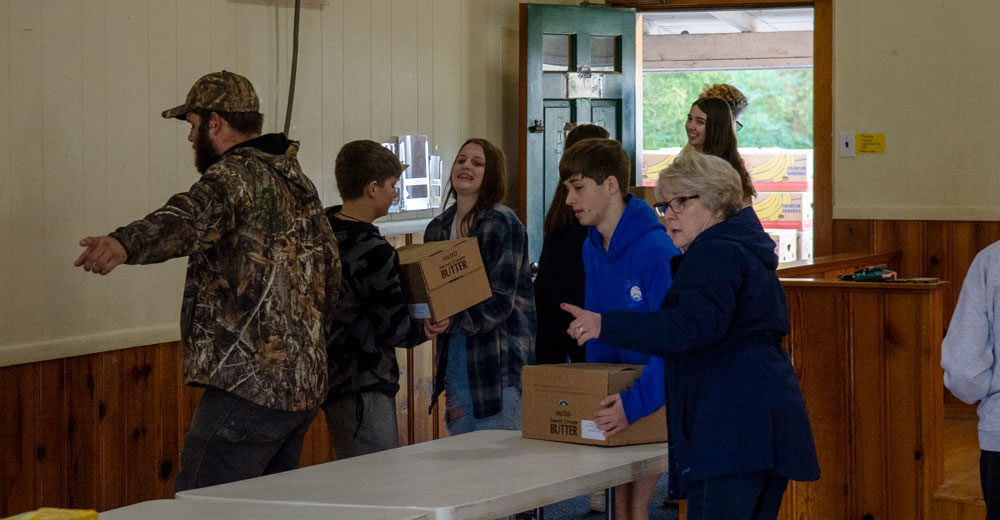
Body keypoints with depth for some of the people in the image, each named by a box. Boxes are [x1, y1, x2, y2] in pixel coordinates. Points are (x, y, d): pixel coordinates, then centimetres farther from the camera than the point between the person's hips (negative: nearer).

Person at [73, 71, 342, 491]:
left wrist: (123, 244, -50)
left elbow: (190, 218, -33)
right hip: (304, 385, 10)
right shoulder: (298, 182, 19)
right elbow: (331, 270, 26)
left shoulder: (238, 174, -10)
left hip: (248, 385, -10)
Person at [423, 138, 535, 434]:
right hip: (454, 363, 6)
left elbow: (499, 302, -16)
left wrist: (450, 321, -30)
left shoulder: (503, 225, -8)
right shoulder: (437, 228, 13)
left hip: (499, 365, -6)